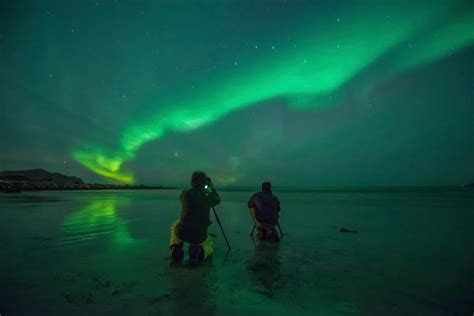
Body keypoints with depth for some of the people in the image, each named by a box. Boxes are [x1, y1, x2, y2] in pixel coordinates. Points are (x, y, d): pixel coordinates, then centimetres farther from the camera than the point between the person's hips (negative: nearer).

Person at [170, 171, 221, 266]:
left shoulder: (184, 194, -2)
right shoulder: (208, 195, -4)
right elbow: (217, 200, 22)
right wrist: (212, 188, 36)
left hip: (182, 233, 1)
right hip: (199, 236, -1)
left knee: (176, 224, 37)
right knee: (208, 246, 32)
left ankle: (176, 250, 13)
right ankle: (199, 252, -5)